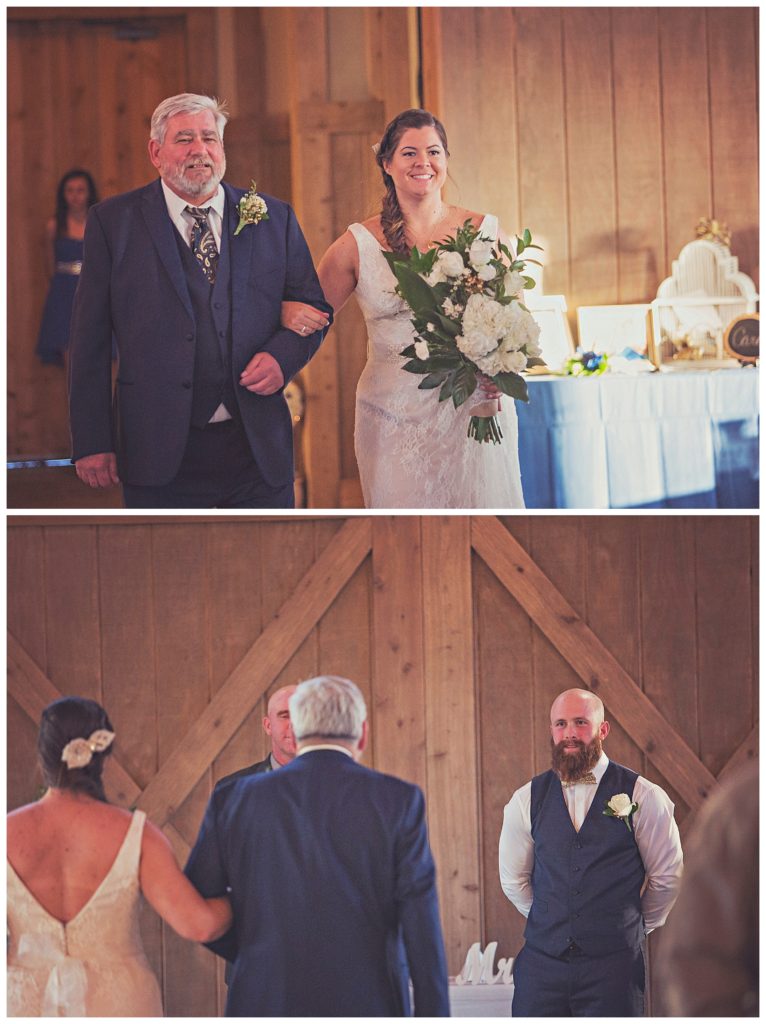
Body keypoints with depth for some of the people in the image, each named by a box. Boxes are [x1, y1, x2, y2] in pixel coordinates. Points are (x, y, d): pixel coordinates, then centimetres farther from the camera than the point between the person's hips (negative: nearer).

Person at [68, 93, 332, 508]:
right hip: (159, 455, -2)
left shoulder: (272, 218, 8)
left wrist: (282, 355, -8)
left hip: (260, 453, 2)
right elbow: (90, 339, 0)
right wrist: (92, 442, -5)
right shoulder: (113, 221, 2)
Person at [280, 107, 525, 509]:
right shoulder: (358, 244, 3)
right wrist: (292, 313, -12)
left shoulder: (484, 231, 4)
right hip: (395, 422, 0)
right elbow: (313, 313, 12)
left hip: (474, 413, 0)